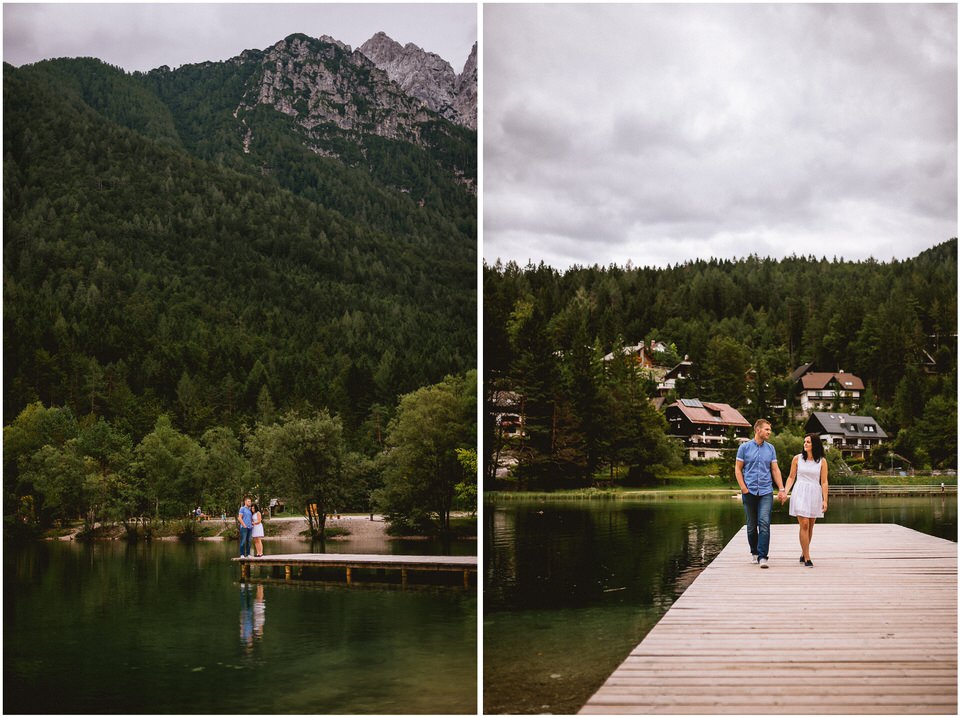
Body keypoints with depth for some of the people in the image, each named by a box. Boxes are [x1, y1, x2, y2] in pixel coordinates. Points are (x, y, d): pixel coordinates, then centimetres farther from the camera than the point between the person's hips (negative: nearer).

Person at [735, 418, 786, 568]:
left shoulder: (770, 449, 10)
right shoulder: (744, 447, 2)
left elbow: (775, 470, 11)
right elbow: (738, 469, 3)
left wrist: (781, 489, 3)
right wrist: (743, 488, -7)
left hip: (766, 492, 1)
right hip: (750, 492, -1)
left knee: (764, 523, -14)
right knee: (751, 525, 7)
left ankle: (763, 556, -17)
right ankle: (754, 552, 25)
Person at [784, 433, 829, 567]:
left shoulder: (822, 461, 1)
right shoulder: (797, 458, 2)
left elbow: (824, 482, 1)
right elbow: (791, 477, 8)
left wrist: (825, 500, -3)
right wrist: (785, 492, -3)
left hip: (814, 495, 2)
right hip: (800, 494, -1)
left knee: (810, 526, 9)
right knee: (804, 525, -10)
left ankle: (803, 554, 25)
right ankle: (807, 558, -9)